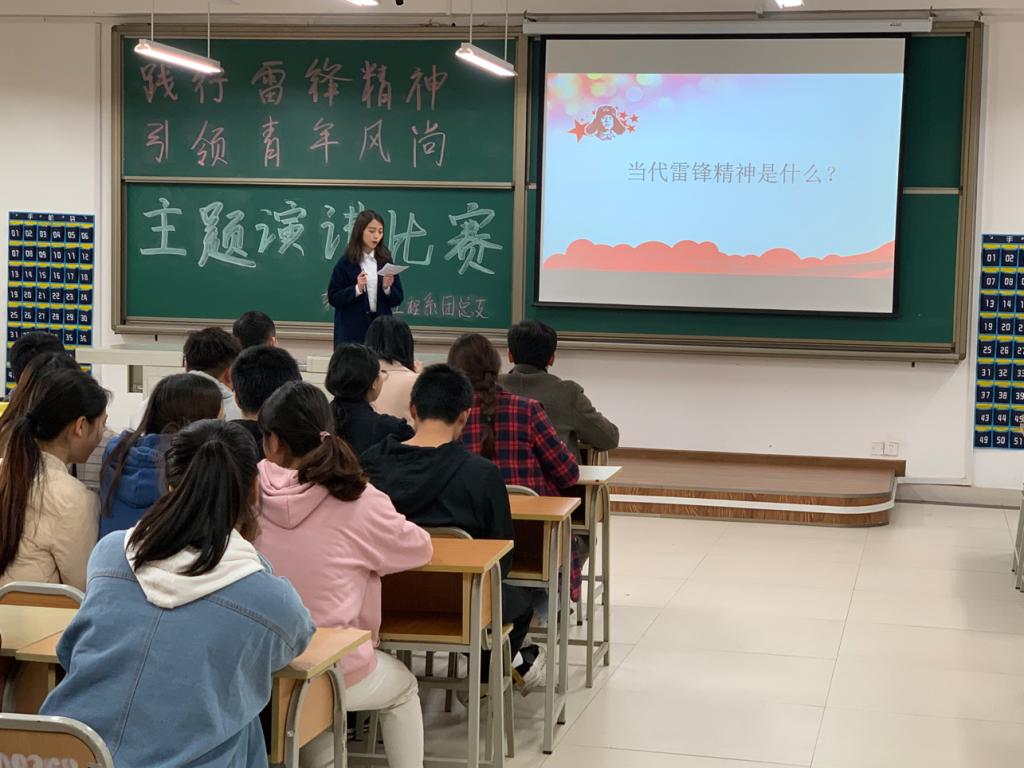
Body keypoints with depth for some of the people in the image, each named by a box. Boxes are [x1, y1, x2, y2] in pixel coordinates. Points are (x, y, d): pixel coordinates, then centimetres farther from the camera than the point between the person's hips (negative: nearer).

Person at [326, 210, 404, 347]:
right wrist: (357, 289, -17)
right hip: (352, 330, -3)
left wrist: (387, 288, -11)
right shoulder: (346, 262, -2)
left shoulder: (385, 261, 7)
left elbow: (398, 299, 8)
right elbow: (333, 298, -4)